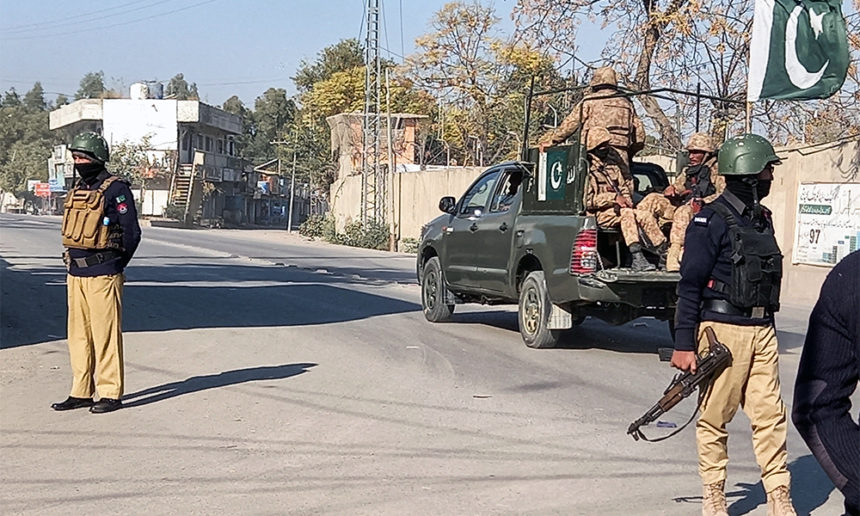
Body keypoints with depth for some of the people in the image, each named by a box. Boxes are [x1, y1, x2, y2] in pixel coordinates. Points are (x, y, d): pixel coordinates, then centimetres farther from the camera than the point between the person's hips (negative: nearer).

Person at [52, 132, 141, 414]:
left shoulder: (115, 189, -9)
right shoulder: (78, 190, 15)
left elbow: (132, 233, -8)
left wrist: (114, 266, -1)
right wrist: (73, 264, 13)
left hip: (102, 275, -8)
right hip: (76, 274, 8)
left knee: (105, 335, -4)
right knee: (78, 335, 10)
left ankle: (111, 393, 3)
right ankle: (82, 392, 18)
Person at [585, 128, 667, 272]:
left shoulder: (613, 164, 16)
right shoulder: (587, 168, -8)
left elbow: (625, 185, 25)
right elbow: (587, 200, -14)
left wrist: (625, 199, 3)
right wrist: (614, 198, -17)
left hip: (617, 209, 7)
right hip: (599, 214, -7)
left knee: (646, 217, -14)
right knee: (627, 214, -32)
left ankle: (666, 253, -11)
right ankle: (637, 259, -40)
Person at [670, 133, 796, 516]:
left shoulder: (762, 219, 15)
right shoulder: (712, 221, -9)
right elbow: (689, 284, -11)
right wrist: (683, 344, -14)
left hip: (762, 331, 7)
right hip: (723, 330, -7)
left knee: (771, 415, 4)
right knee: (715, 417, 3)